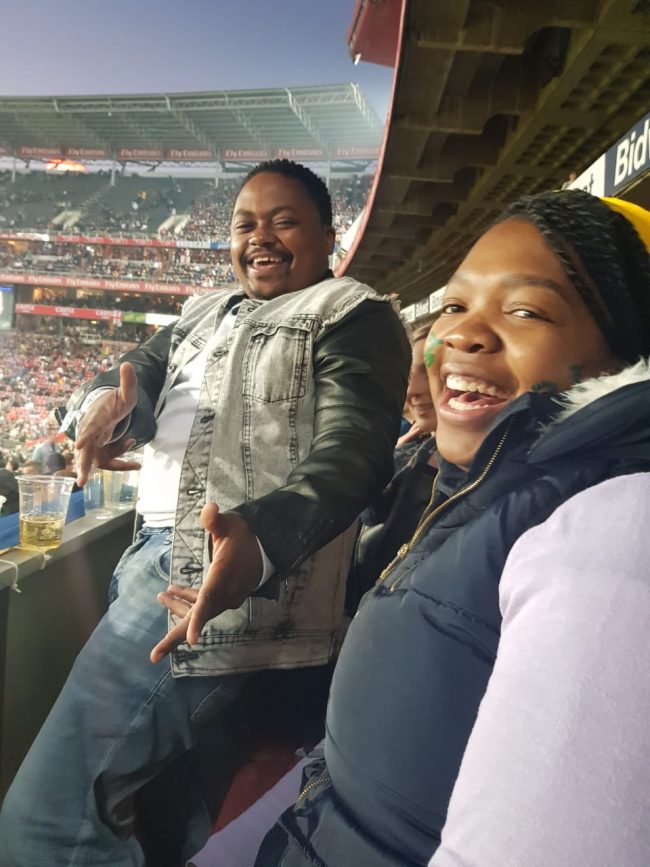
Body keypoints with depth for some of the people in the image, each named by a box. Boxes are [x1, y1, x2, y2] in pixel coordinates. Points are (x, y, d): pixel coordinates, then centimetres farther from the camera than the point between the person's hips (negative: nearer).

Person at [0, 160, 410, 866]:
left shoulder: (353, 315, -5)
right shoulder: (209, 311, 21)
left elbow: (351, 452, -19)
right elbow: (144, 369, 11)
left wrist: (260, 537, -38)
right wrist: (103, 401, -14)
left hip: (228, 568, -9)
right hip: (160, 552, 9)